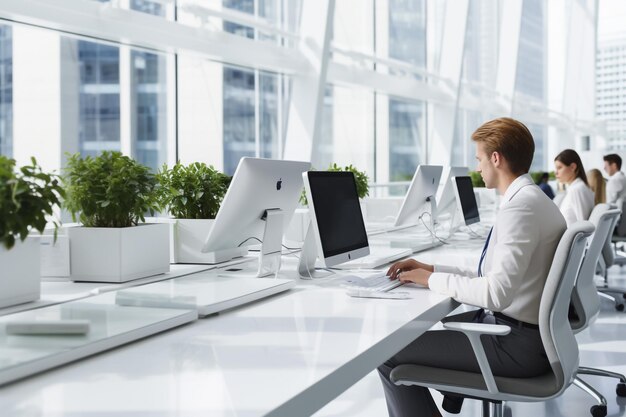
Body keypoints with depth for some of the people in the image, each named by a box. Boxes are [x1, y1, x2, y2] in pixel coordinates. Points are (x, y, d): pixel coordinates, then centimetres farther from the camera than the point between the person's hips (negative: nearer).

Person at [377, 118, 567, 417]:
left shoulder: (520, 205, -21)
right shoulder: (531, 198, 10)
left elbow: (497, 292, -28)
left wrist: (432, 280, -15)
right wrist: (431, 269, 8)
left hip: (518, 342, -10)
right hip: (526, 328, 10)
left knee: (390, 353, -8)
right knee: (427, 330, 27)